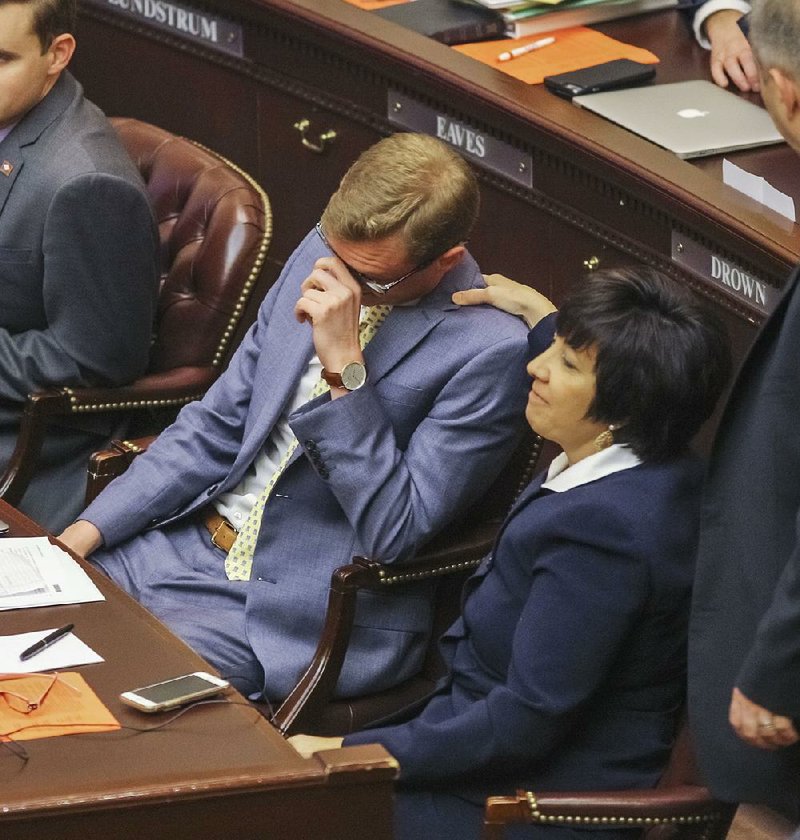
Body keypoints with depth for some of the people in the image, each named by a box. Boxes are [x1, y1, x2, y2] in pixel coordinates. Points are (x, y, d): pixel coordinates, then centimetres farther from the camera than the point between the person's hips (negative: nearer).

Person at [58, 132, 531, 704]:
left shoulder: (491, 350, -18)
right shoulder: (324, 254, 4)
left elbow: (391, 533, -21)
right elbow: (218, 425, 11)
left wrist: (345, 366, -26)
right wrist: (88, 530, 1)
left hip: (306, 609, -7)